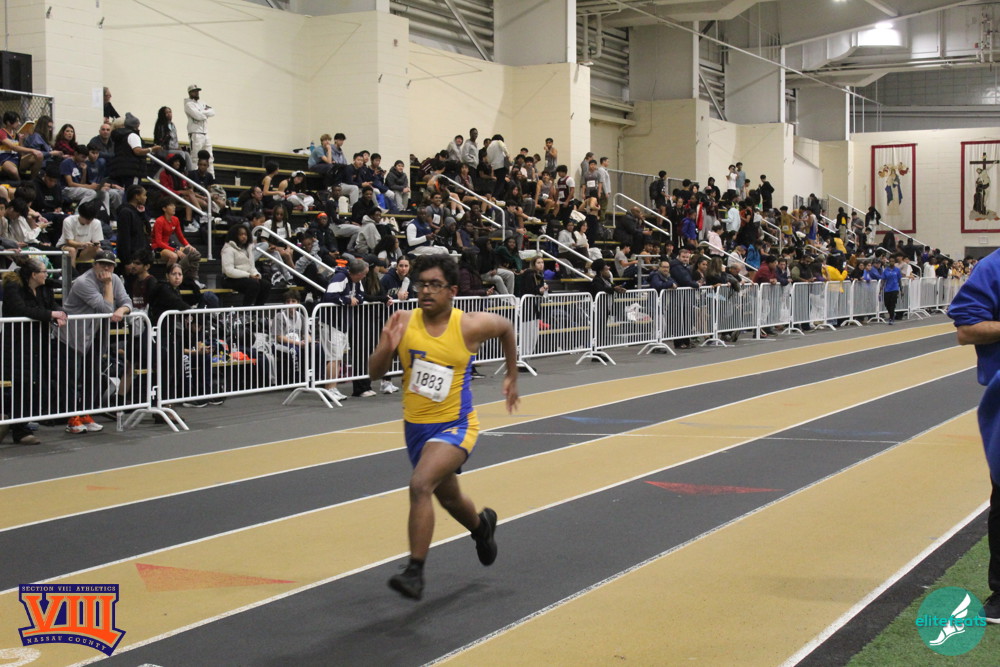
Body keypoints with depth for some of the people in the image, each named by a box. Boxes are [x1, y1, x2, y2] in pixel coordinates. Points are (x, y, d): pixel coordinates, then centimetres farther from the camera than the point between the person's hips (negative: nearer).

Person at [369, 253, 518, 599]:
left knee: (421, 485, -28)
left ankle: (415, 572, -23)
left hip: (455, 426, -5)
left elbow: (506, 327, 7)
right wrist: (386, 347, -26)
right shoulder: (403, 323, -9)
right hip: (416, 427, 5)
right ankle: (482, 525, 59)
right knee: (449, 499, 25)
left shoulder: (470, 326, -15)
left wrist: (512, 378, 13)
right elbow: (375, 373, -5)